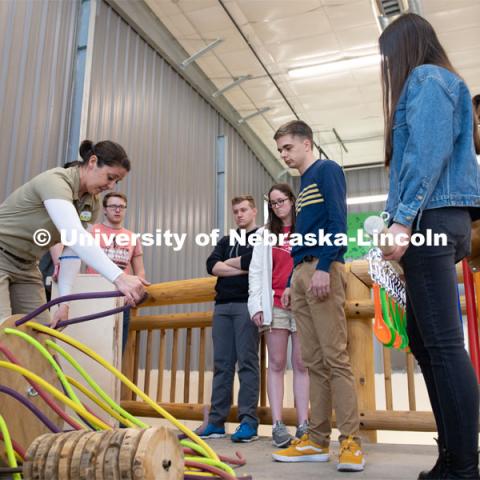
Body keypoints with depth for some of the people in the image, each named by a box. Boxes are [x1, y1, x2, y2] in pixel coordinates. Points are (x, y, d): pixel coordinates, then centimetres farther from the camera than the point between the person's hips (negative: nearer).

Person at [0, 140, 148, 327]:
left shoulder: (91, 203, -1)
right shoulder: (55, 180, -26)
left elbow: (72, 252, -4)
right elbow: (75, 237, -43)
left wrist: (64, 302, -17)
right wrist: (119, 277, -54)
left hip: (25, 267, 8)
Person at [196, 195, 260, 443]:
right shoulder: (226, 241, 23)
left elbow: (255, 261, -13)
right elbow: (212, 266, 6)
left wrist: (228, 263, 3)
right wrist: (241, 268, -7)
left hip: (247, 304, -5)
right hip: (222, 305, 5)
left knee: (247, 363, -6)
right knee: (222, 364, 5)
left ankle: (249, 421, -2)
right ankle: (216, 421, 9)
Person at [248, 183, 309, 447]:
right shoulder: (265, 234, 14)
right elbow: (256, 271, 8)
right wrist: (256, 305, -2)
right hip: (275, 304, 1)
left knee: (301, 364, 1)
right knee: (276, 364, 1)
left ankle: (303, 424, 4)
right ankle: (277, 424, 3)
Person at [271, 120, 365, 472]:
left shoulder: (327, 170, 2)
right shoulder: (304, 185, 26)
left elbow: (337, 222, -11)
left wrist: (323, 268, -20)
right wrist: (292, 283, 19)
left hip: (323, 270, -9)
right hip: (302, 273, 9)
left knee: (335, 357, -10)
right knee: (314, 362, 6)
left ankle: (350, 440, -5)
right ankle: (318, 440, 10)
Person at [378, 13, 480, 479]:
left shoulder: (425, 78, 2)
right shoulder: (439, 81, 30)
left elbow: (429, 152, -13)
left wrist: (403, 218, -19)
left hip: (430, 217, -10)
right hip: (439, 221, 10)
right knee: (425, 341, 7)